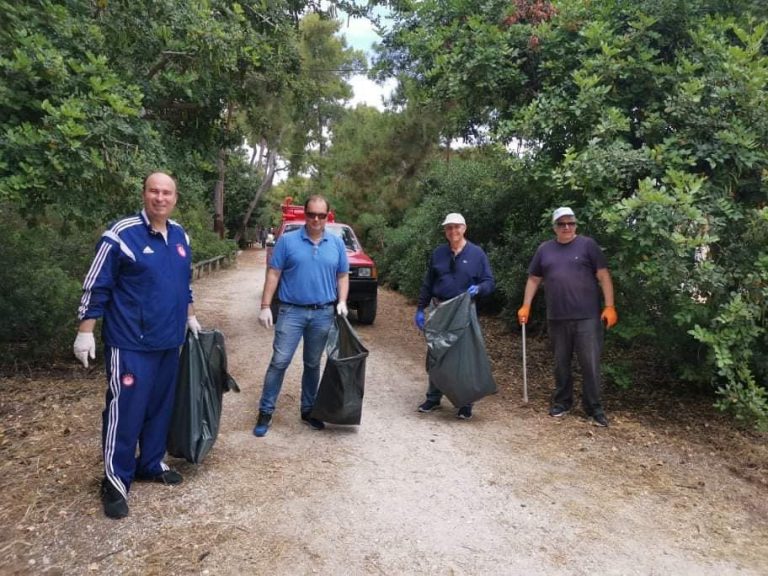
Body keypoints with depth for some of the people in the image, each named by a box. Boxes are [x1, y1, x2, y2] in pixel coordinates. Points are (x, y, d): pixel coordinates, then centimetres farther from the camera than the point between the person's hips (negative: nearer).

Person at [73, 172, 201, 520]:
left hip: (169, 341, 7)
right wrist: (85, 333, -11)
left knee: (160, 406, 15)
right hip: (130, 342, -6)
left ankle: (151, 463, 31)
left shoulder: (180, 236, 8)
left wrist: (190, 317, 22)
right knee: (125, 409, -2)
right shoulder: (121, 234, -12)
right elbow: (96, 286, -10)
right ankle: (116, 480, 14)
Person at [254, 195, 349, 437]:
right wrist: (265, 306, -8)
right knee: (279, 362, -5)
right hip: (292, 311, -2)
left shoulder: (337, 243, 7)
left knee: (313, 364, 12)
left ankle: (308, 410, 25)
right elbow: (274, 274, -2)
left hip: (323, 314, 3)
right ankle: (265, 412, 6)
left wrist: (342, 302, -3)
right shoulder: (287, 241, -2)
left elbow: (343, 276, 12)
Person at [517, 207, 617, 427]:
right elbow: (534, 279, 15)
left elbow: (603, 276, -3)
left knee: (590, 364, 0)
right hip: (557, 318, 3)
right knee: (561, 363, 13)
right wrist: (526, 306, 9)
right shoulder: (544, 249, 10)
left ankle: (594, 408, 13)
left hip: (587, 317, -3)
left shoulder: (587, 245, 0)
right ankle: (562, 402, 28)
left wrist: (609, 306, -10)